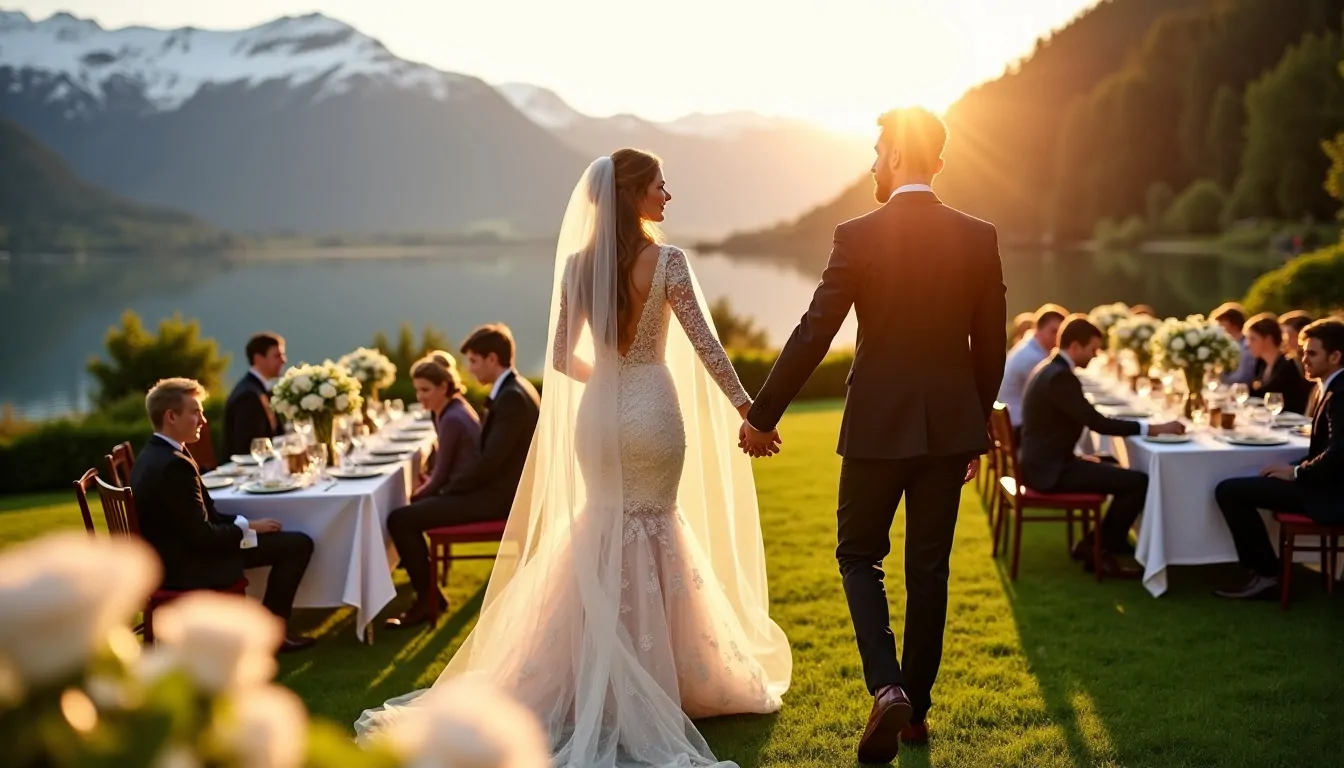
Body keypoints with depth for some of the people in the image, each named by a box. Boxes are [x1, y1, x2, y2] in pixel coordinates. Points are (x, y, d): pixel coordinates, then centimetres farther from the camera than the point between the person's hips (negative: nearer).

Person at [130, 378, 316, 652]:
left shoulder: (154, 453, 6)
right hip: (185, 565, -10)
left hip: (171, 555, 10)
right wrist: (246, 527, -8)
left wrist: (243, 524, -1)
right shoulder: (174, 464, -25)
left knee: (290, 540, 23)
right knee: (298, 544, -5)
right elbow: (202, 536, -23)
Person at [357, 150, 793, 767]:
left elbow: (563, 357, 4)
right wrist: (747, 407, -8)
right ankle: (648, 680, 15)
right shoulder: (667, 262, -11)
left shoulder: (578, 265, 2)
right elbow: (704, 345, -13)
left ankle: (603, 681, 23)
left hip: (598, 414, 4)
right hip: (653, 413, -4)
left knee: (604, 535, 17)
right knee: (654, 533, 10)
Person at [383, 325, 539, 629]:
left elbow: (490, 460, -24)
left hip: (495, 496, -11)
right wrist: (447, 483, 9)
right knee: (418, 502, 21)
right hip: (497, 488, 11)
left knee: (400, 519, -11)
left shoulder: (512, 397, -21)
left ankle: (428, 598, 2)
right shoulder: (516, 389, 11)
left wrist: (448, 489, -11)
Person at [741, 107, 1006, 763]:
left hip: (877, 426, -3)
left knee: (859, 556, 12)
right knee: (929, 569, 13)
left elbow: (813, 335, -12)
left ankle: (887, 686, -7)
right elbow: (990, 344, 5)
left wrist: (763, 415, -3)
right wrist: (979, 424, 18)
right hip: (950, 426, 3)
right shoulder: (979, 238, 0)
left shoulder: (858, 236, -11)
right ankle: (916, 708, 22)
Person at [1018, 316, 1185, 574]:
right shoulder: (1060, 376, -20)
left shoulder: (1050, 369, 13)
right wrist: (1153, 428, -18)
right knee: (1139, 482, -12)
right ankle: (1099, 549, 1)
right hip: (1051, 468, -11)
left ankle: (1096, 542, 19)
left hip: (1048, 460, 11)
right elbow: (1097, 423, -23)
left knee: (1119, 471, 18)